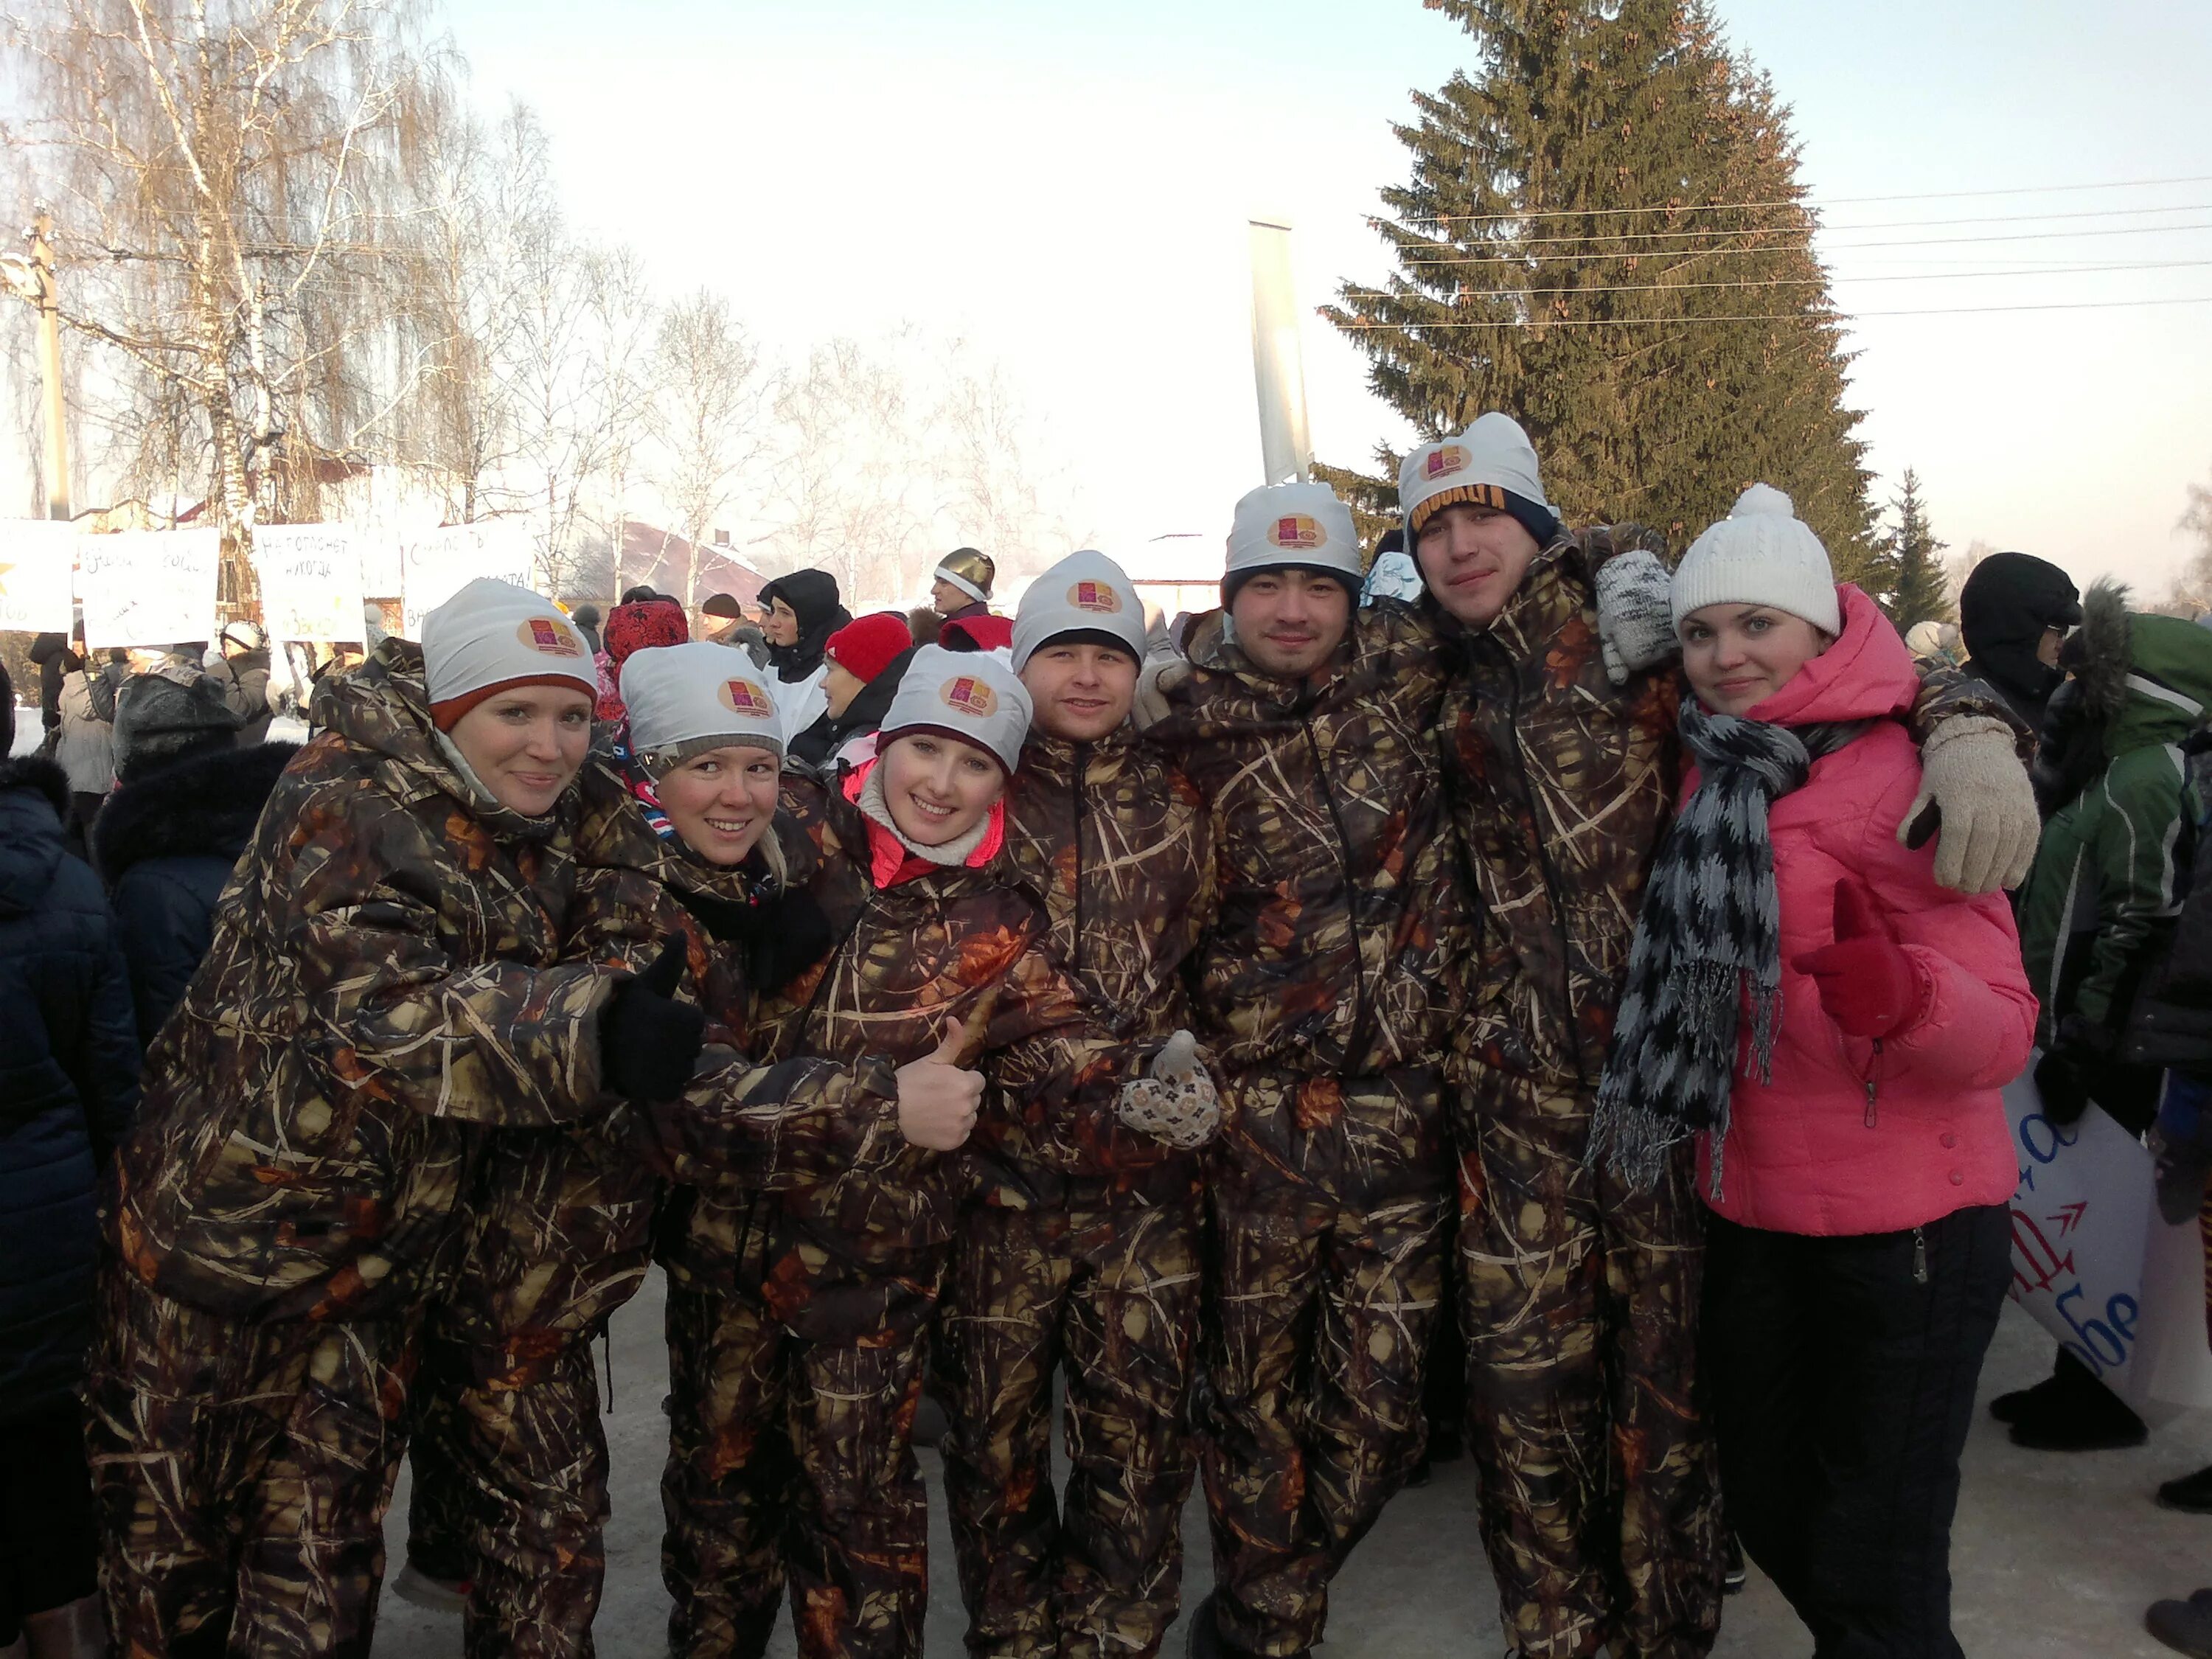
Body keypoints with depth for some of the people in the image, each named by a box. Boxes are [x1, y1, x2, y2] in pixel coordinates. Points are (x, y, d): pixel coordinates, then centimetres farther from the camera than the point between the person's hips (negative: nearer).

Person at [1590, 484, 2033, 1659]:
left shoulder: (1904, 780, -15)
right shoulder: (1707, 776, 2)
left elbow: (2003, 1032, -22)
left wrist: (1897, 994, -39)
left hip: (1907, 1220, -6)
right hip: (1751, 1207, 6)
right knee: (1767, 1508, 20)